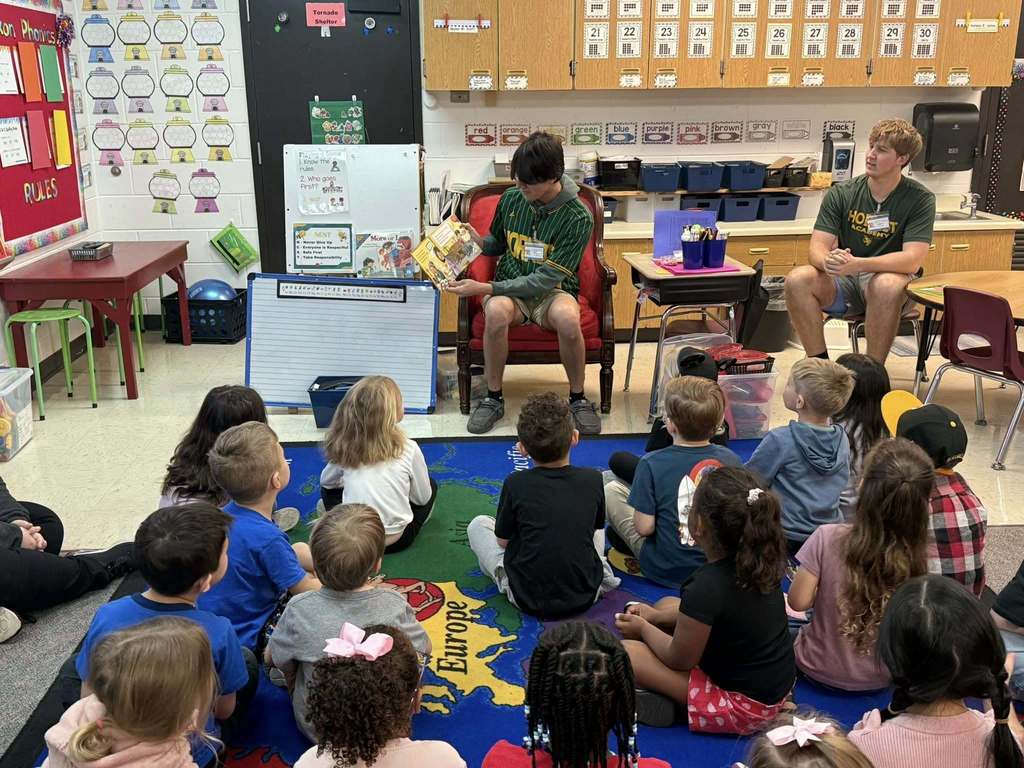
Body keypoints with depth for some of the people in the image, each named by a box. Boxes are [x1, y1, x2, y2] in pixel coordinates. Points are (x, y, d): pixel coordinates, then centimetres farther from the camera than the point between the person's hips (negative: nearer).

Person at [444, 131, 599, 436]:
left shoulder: (578, 217, -16)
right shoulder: (510, 198, -1)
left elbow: (546, 279, -20)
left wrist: (484, 288, -25)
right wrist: (478, 242, -7)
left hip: (553, 291, -2)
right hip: (509, 288, 3)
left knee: (568, 319, -38)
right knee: (496, 312, -35)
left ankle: (578, 398, -13)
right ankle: (493, 397, -15)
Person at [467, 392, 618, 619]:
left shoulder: (515, 484, -17)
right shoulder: (593, 479, -11)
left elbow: (503, 540, -3)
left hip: (528, 599, -3)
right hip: (586, 596, 4)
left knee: (478, 524, 16)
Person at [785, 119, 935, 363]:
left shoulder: (919, 199, -6)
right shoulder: (841, 193, 1)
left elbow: (912, 260, -17)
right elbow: (817, 249, -5)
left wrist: (857, 264, -32)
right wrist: (829, 261, -32)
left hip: (890, 279, -2)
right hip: (843, 284, 3)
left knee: (887, 285, -38)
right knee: (797, 279, -27)